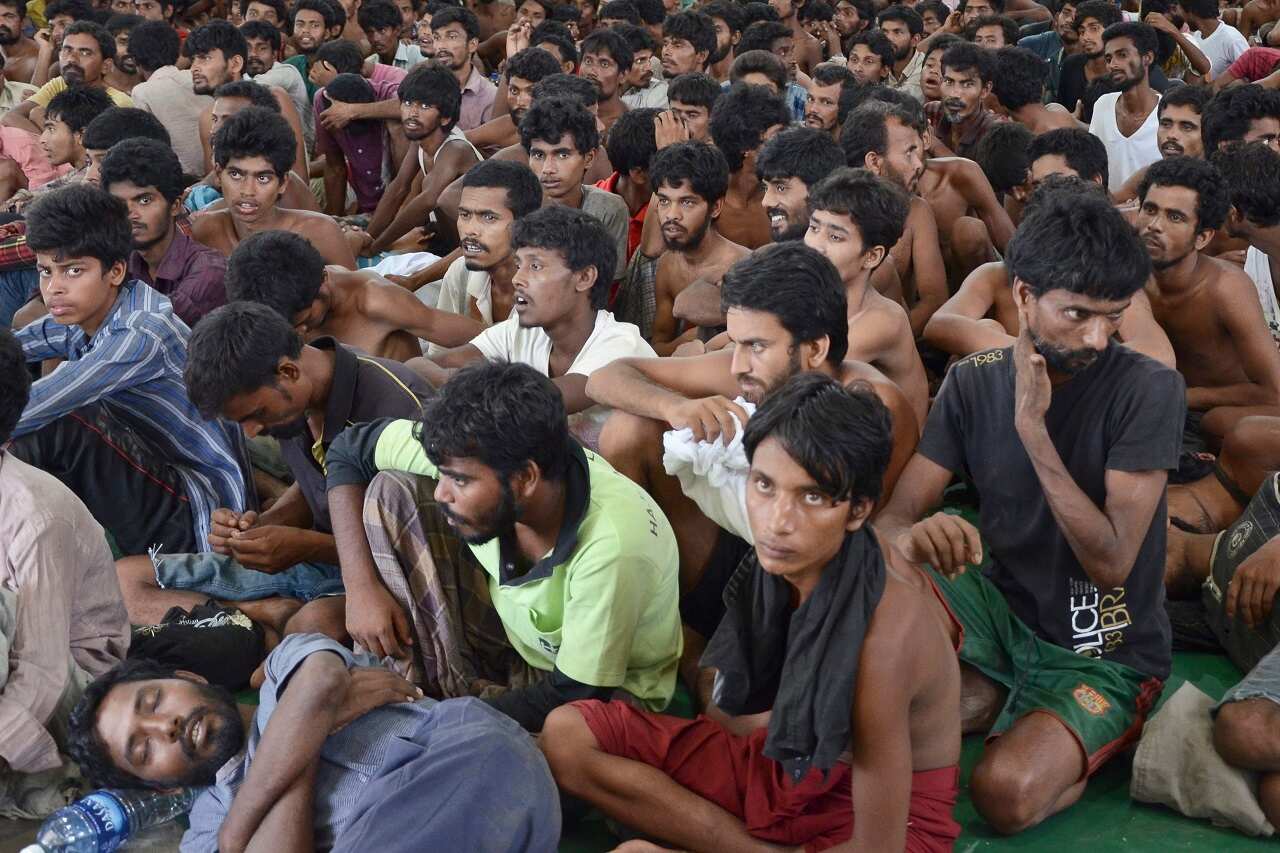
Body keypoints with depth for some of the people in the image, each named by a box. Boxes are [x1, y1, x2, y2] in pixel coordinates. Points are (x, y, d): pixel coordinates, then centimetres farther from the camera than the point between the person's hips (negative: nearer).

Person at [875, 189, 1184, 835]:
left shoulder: (1149, 390, -16)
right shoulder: (973, 381, -5)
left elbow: (1111, 563, -23)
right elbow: (890, 519, -10)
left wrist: (1033, 427, -29)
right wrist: (913, 536, -36)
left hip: (1105, 653, -4)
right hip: (1002, 608, 4)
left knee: (1005, 793, -31)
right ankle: (982, 702, -1)